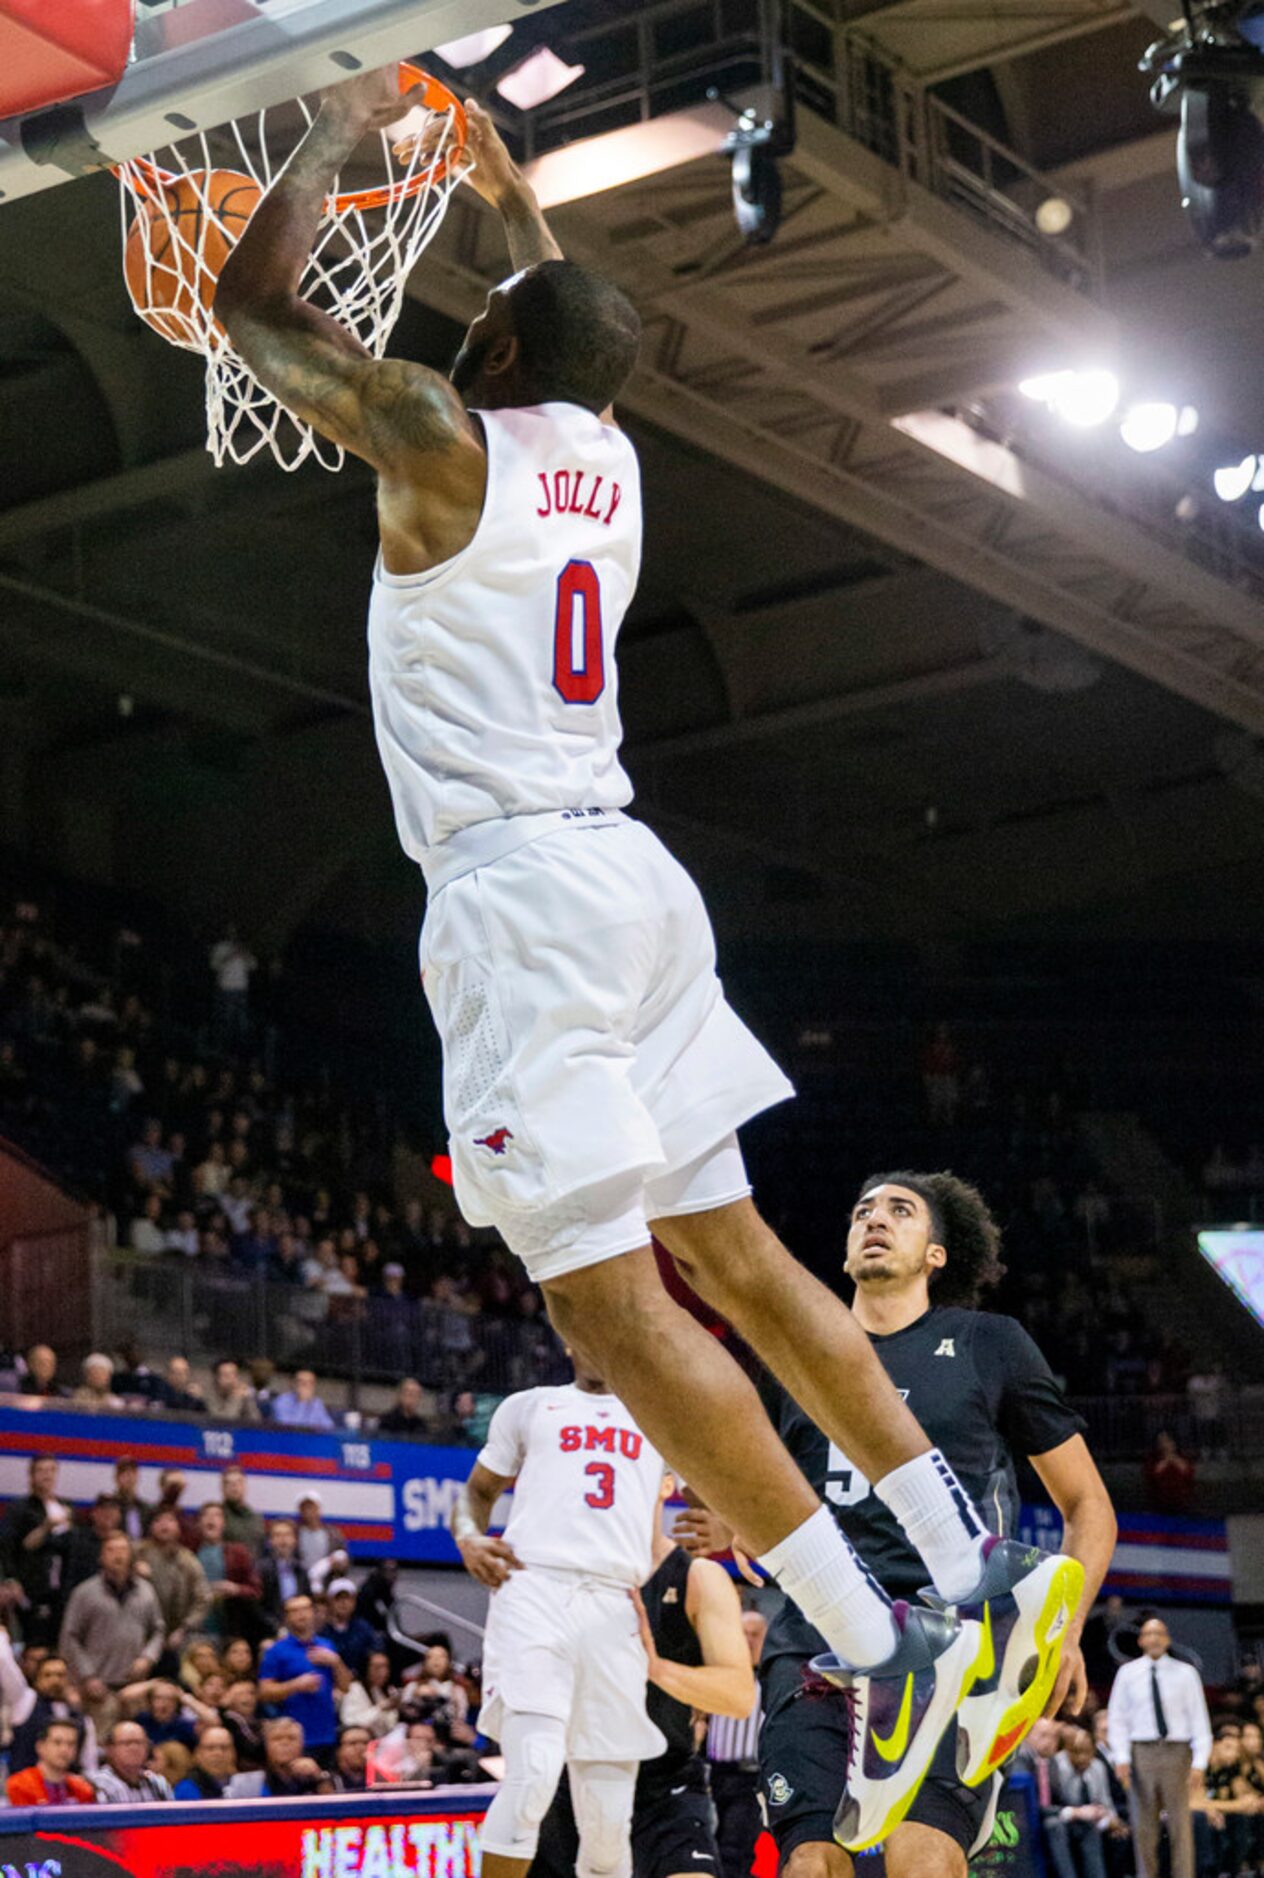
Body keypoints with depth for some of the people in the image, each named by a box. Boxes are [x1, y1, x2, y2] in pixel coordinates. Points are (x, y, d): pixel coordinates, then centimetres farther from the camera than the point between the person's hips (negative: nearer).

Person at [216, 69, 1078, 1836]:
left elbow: (253, 297, 1)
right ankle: (972, 1575, 17)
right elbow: (577, 341, 38)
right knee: (729, 1253, 14)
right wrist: (517, 200, 45)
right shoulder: (609, 457, 14)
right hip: (631, 876, 8)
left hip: (517, 893, -8)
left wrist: (338, 130, 13)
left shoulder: (445, 441, -6)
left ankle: (877, 1644, -11)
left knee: (607, 1296, -9)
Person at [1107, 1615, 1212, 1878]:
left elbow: (1199, 1719, 3)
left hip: (1176, 1751, -1)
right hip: (1141, 1752, 1)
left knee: (1181, 1824, -2)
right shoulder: (1127, 1673, 6)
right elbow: (1117, 1718, 5)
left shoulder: (1185, 1673, 4)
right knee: (1143, 1826, 4)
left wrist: (1199, 1763, -6)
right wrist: (1121, 1758, -6)